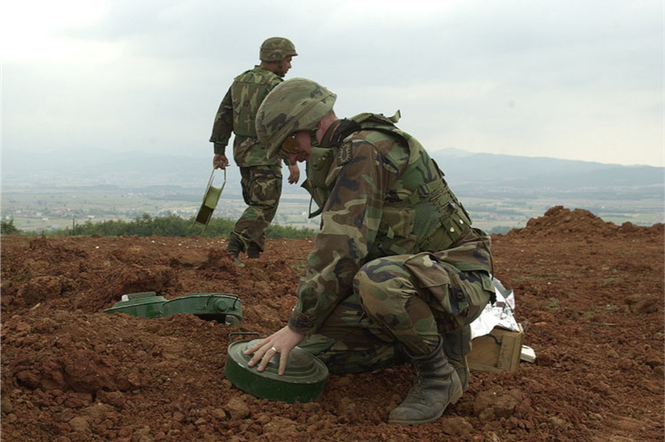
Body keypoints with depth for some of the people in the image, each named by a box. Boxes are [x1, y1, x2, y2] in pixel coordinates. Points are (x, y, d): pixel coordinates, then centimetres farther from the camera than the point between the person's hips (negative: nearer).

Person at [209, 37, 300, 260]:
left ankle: (253, 251, 18)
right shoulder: (273, 85, -13)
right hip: (265, 152, -8)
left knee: (257, 202, 18)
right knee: (264, 206, -4)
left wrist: (219, 150, 16)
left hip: (242, 149, 8)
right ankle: (234, 246, -15)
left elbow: (223, 117, 12)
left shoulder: (240, 81, 11)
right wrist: (292, 161, -20)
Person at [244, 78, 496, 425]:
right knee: (317, 347, -2)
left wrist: (297, 326, -19)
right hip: (413, 281, 9)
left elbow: (343, 249, -27)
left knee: (378, 280, -41)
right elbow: (336, 242, 15)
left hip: (459, 279, -9)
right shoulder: (348, 156, 13)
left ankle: (440, 373, -13)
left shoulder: (362, 150, -19)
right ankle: (436, 338, 13)